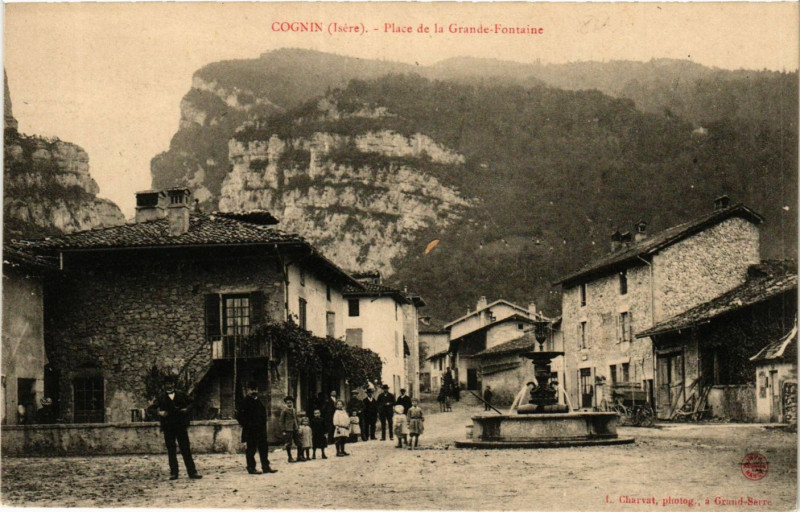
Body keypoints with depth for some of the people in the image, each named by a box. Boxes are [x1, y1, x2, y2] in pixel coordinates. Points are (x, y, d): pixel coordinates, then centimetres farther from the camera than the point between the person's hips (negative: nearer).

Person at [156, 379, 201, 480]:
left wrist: (186, 409, -6)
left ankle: (192, 471, 1)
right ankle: (173, 473, 9)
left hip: (181, 426, 0)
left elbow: (189, 404, 15)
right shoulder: (161, 398, 9)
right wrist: (160, 413, -17)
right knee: (171, 450, 3)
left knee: (186, 449, -1)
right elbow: (156, 408, 5)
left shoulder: (181, 395, 10)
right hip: (168, 427, 0)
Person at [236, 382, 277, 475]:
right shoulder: (245, 402, -7)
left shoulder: (258, 402, 16)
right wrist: (246, 425, -13)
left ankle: (266, 467, 14)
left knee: (264, 448, 9)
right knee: (251, 449, -1)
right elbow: (239, 416, -11)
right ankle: (251, 468, 5)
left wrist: (263, 425, 13)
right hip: (250, 431, -8)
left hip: (260, 431, 8)